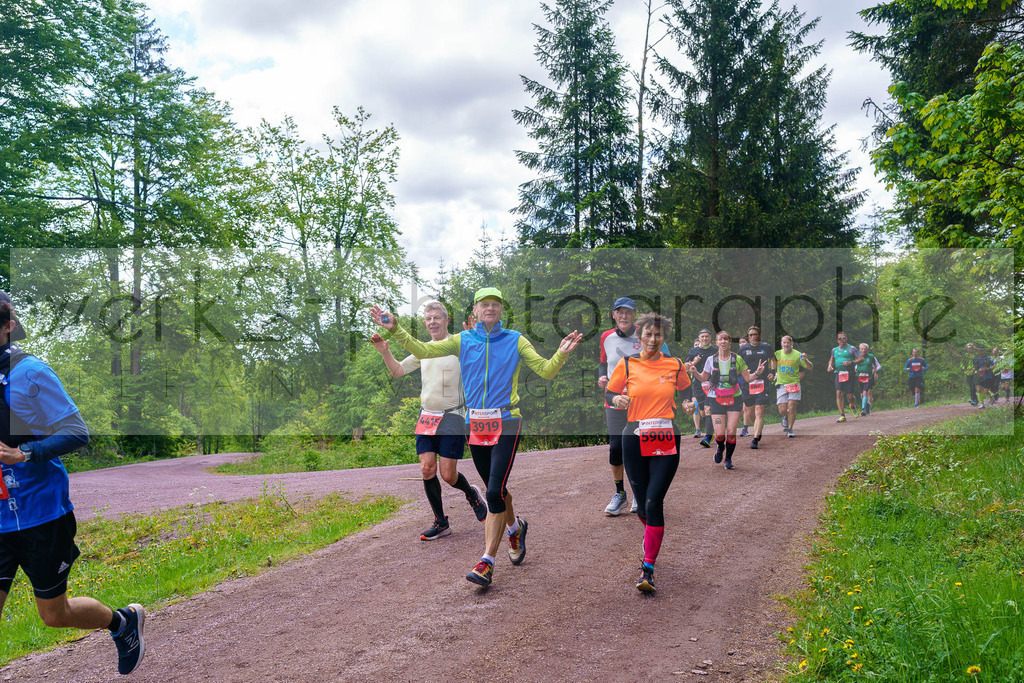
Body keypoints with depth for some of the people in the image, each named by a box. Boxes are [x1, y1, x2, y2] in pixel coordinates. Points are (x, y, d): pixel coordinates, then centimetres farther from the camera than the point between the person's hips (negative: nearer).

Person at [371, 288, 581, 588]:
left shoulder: (514, 340, 3)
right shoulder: (463, 340, 7)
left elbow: (545, 371, -2)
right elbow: (423, 350, 0)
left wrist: (562, 354, -21)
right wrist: (394, 329, -11)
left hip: (506, 423, -3)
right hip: (476, 425, 3)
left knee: (495, 491, -12)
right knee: (495, 488, 15)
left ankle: (487, 561, -7)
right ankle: (515, 527, 44)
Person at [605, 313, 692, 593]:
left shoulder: (675, 365, 6)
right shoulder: (627, 364, 2)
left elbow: (687, 391, 24)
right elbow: (610, 393, 9)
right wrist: (618, 400, -11)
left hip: (666, 442, 0)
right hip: (635, 440, 1)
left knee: (654, 502, -12)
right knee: (643, 504, 7)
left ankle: (648, 569, -7)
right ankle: (650, 534, 44)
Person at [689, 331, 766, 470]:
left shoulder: (737, 359, -1)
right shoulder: (711, 360, 0)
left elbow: (748, 378, 6)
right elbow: (703, 378, 12)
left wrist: (757, 372, -14)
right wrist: (695, 372, -8)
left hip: (734, 399, 0)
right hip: (716, 399, 0)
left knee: (731, 432, -7)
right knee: (719, 434, -6)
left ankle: (728, 459, 15)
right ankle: (720, 448, 30)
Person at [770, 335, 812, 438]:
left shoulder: (797, 355, -4)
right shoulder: (777, 354, 4)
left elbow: (811, 368, -3)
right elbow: (773, 362, 27)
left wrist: (805, 360, -22)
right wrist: (773, 373, 15)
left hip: (793, 383, -2)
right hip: (781, 384, 2)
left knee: (791, 407, -13)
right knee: (782, 410, -5)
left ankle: (790, 429, 3)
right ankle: (786, 417, 32)